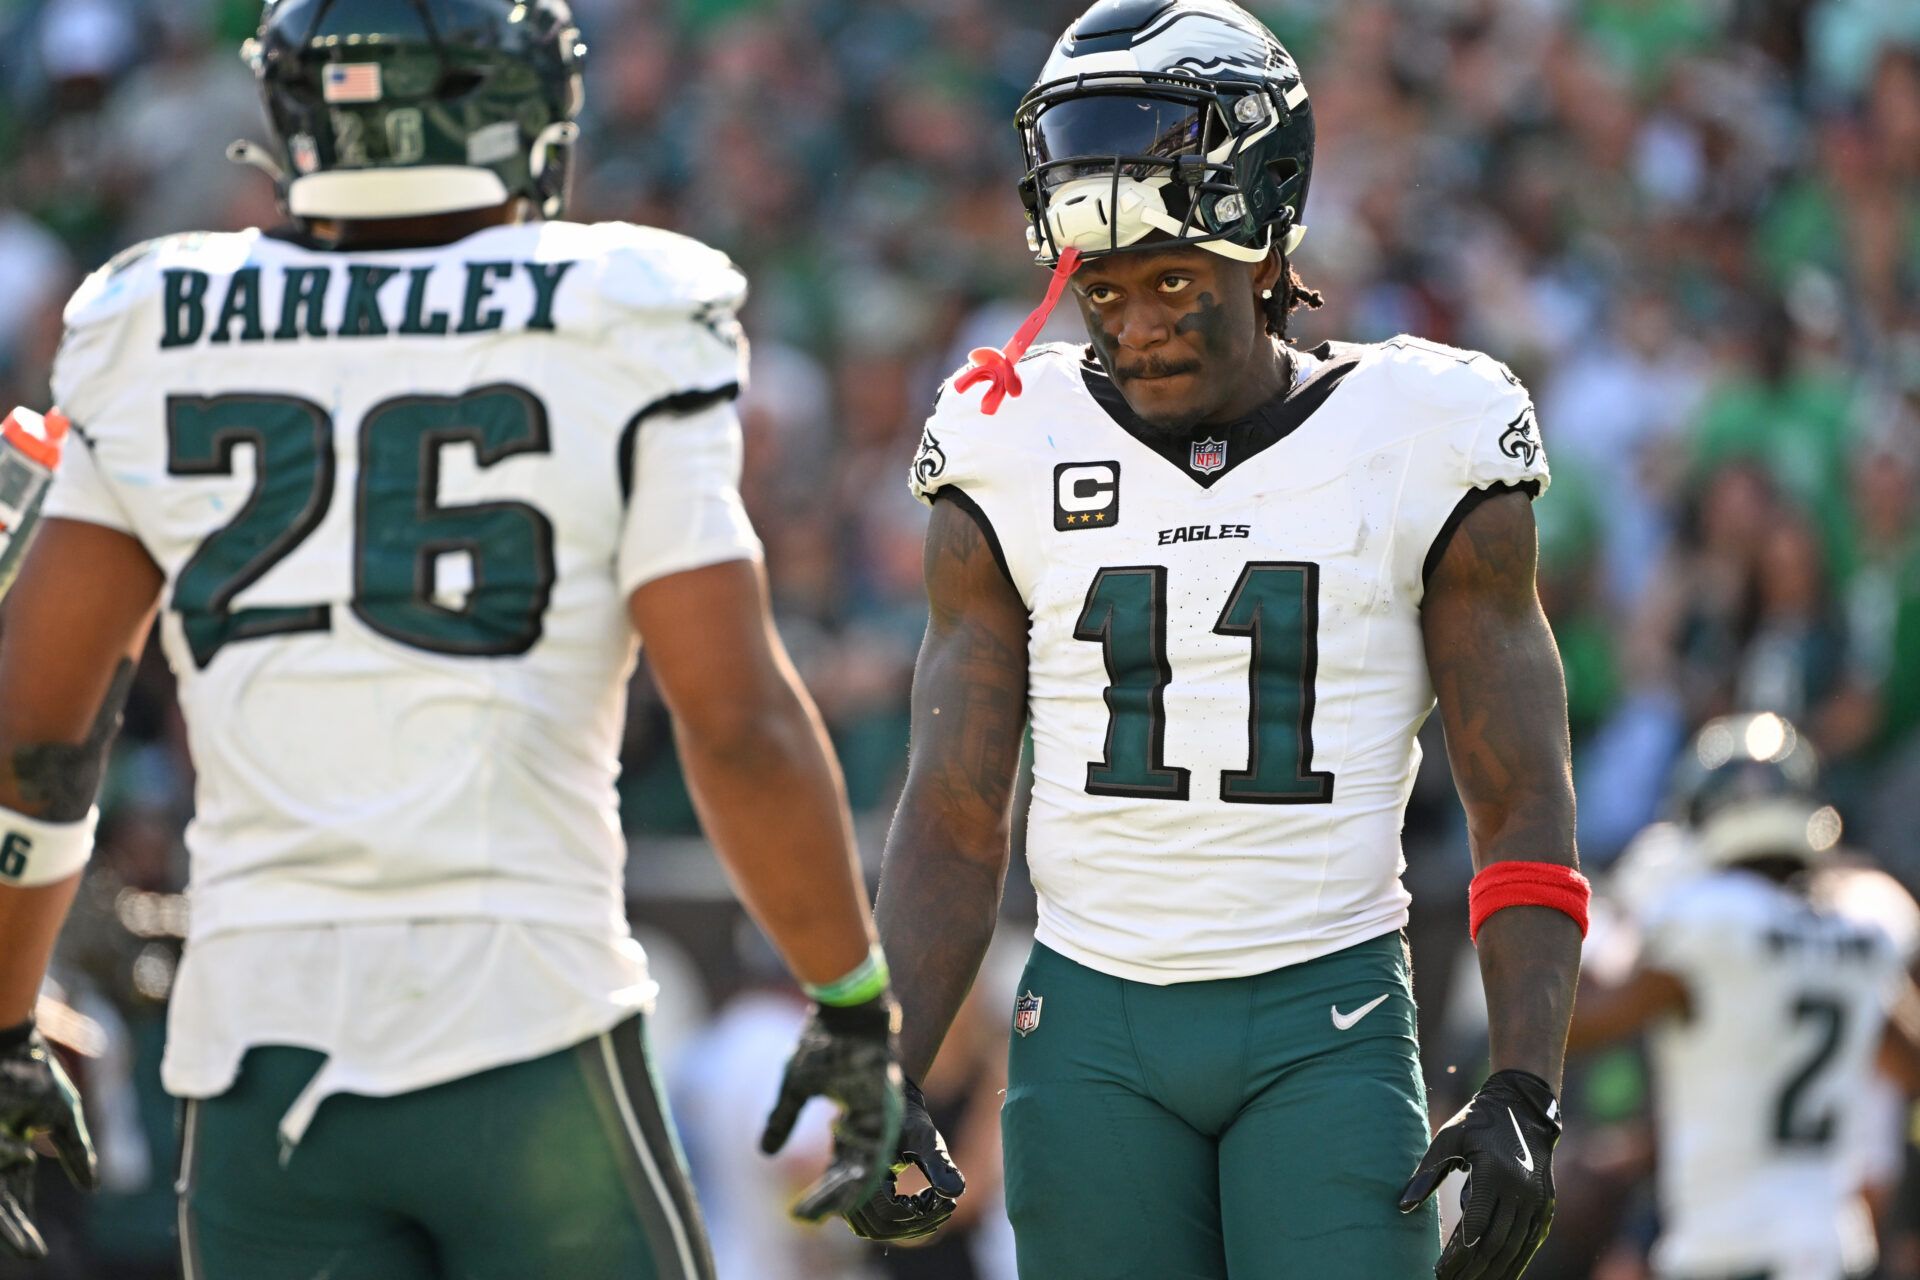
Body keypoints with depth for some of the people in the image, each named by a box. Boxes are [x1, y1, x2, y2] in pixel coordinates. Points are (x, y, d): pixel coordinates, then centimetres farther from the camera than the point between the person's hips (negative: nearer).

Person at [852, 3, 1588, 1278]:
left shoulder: (1418, 448, -2)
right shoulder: (1014, 464, 3)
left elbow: (1524, 812, -1)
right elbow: (953, 822, 5)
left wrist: (1524, 1097, -11)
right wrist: (887, 1086, -6)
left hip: (1327, 1026, -2)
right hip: (1094, 1028, 2)